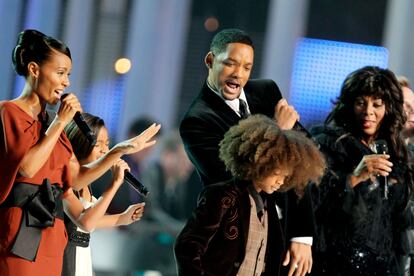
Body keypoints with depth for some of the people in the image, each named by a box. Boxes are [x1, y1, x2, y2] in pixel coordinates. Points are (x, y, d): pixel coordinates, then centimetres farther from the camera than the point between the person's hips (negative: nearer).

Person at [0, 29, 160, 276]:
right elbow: (26, 168, -18)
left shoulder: (49, 121, 19)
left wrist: (120, 150, 7)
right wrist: (60, 123, -11)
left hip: (50, 236, 8)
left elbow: (76, 179, 16)